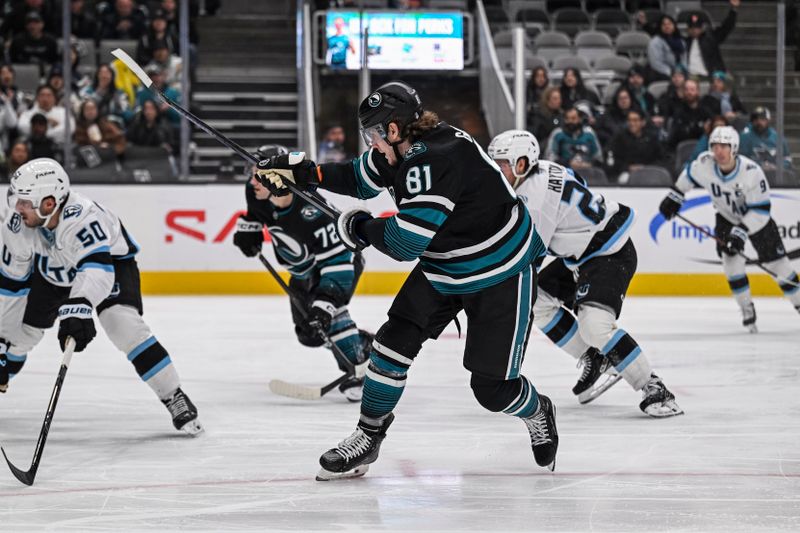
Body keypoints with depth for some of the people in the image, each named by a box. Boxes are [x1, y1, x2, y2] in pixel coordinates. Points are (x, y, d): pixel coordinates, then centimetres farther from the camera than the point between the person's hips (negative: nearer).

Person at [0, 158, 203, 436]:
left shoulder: (81, 218, -43)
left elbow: (97, 269, -58)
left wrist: (79, 307, -75)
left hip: (109, 260, -5)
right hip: (52, 271, 5)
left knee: (125, 325, -26)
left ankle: (175, 399, -19)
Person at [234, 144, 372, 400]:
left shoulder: (310, 213, -43)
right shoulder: (257, 192, -23)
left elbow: (337, 263, -43)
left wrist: (325, 303, -50)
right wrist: (248, 228, -2)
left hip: (342, 255, -8)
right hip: (305, 269, 8)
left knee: (327, 313, -33)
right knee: (308, 333, 8)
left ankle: (356, 372, -22)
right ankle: (366, 344, 29)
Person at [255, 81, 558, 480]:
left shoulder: (436, 160, -34)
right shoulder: (401, 149, -6)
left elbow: (405, 241, -34)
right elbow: (360, 177, 16)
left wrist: (361, 227, -15)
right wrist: (300, 171, 4)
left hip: (501, 274, -8)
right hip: (442, 268, 9)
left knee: (491, 386, -3)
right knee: (395, 340, -3)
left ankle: (538, 416, 30)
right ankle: (367, 438, 9)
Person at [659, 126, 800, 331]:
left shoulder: (751, 172, -34)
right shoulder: (705, 164, -24)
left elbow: (760, 209, -29)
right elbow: (689, 176, 1)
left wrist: (742, 232, -35)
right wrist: (674, 198, 4)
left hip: (756, 219, -3)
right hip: (727, 218, 3)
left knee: (777, 262, -1)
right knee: (731, 260, -15)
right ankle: (747, 310, -3)